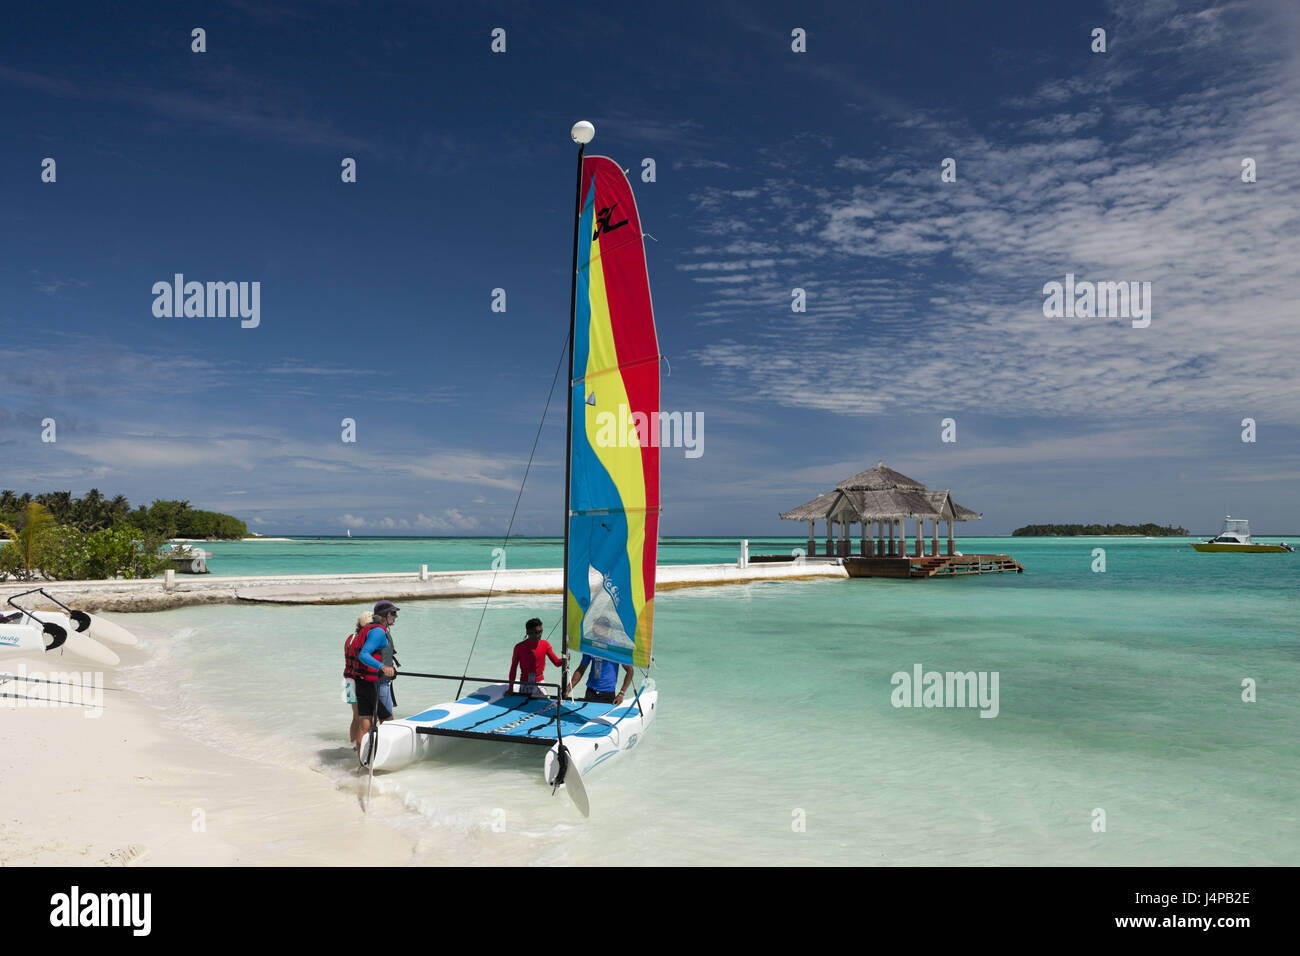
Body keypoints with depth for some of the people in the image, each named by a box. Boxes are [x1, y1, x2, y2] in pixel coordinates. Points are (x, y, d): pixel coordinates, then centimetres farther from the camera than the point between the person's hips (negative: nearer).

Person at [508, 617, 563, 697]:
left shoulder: (545, 645, -2)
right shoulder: (519, 647, -5)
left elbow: (556, 662, -5)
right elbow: (513, 668, 2)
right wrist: (511, 688, 1)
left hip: (539, 683, 0)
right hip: (524, 685, 0)